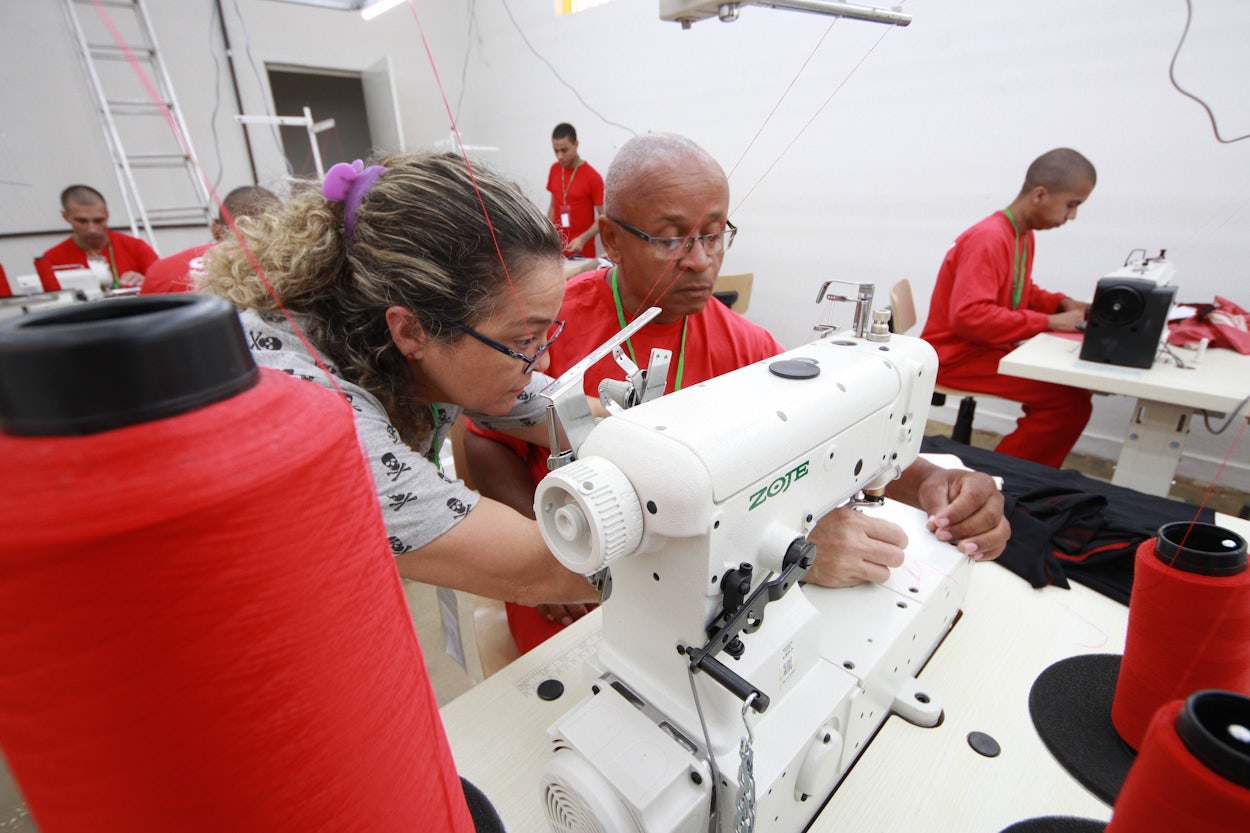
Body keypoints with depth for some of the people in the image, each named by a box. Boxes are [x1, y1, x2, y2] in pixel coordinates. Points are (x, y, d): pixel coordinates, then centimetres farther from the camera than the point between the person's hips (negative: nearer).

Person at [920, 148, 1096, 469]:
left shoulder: (1024, 235, 8)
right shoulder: (989, 239, -20)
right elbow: (968, 316, -29)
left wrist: (1061, 303, 4)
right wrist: (1048, 322, -24)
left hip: (989, 347, 10)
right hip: (957, 356, -10)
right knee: (1069, 400, -17)